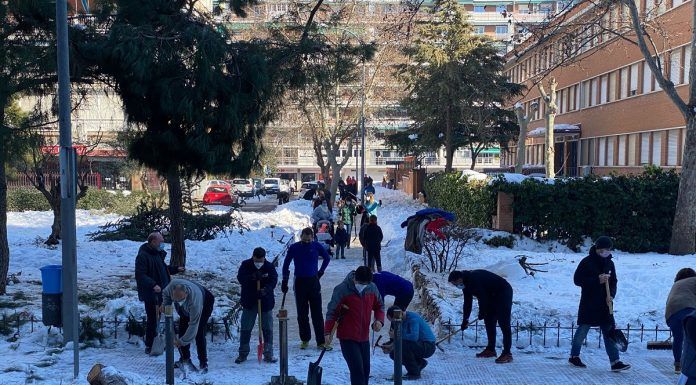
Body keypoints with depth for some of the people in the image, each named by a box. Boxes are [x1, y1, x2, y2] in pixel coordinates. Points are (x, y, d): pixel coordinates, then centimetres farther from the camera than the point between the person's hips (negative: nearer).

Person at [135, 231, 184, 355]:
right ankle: (149, 346, 11)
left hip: (162, 293, 9)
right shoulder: (143, 256, -19)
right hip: (150, 295, -9)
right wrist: (152, 285, -35)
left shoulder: (158, 254, 11)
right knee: (152, 320, -1)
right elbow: (140, 275, -25)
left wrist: (176, 269, 13)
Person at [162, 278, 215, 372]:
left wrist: (182, 341, -33)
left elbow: (193, 325, -38)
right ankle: (185, 359, 16)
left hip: (205, 304, -6)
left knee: (199, 334, -15)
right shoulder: (173, 284, -34)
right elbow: (165, 293, -6)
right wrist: (165, 305, -20)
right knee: (182, 330, 1)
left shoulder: (195, 302, -47)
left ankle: (203, 363, -5)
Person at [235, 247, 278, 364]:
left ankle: (268, 354, 13)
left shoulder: (269, 266, -4)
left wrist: (265, 290, -30)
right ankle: (243, 353, 15)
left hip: (266, 302, 0)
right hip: (249, 302, 0)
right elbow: (240, 278, -14)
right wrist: (253, 277, -30)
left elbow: (273, 280, -13)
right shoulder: (245, 265, -3)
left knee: (268, 329, 3)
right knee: (246, 328, 4)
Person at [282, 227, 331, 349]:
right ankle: (305, 339, 18)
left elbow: (327, 258, 15)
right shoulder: (294, 247, -2)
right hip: (299, 282, 1)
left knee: (317, 313, -1)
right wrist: (284, 282, 5)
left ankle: (321, 341, 2)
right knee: (302, 314, 6)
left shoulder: (316, 246, -2)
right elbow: (286, 264, 7)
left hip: (313, 282, -1)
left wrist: (320, 272, 8)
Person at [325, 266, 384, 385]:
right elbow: (332, 311, -11)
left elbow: (379, 306, 13)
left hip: (364, 337, 6)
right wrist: (327, 332, -17)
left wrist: (379, 320, -6)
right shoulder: (342, 290, -16)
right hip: (347, 338, -6)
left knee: (365, 370, 13)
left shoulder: (372, 288, -2)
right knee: (357, 369, -13)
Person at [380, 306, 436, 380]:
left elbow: (414, 337, -37)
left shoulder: (413, 318, -23)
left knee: (403, 344, -31)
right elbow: (402, 338, 7)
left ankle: (414, 373, -16)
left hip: (428, 347, -9)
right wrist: (390, 346, -10)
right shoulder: (402, 321, 4)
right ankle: (419, 363, 14)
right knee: (393, 354, 2)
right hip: (419, 346, 9)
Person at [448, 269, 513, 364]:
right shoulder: (466, 283, 4)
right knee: (489, 321, 10)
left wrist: (481, 313, -11)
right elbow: (467, 302, 11)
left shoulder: (473, 279, -28)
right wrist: (465, 320, 11)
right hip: (493, 295, 10)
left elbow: (482, 297, -26)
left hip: (504, 293, -10)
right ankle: (491, 349, 18)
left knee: (503, 323, -13)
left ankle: (507, 354, -14)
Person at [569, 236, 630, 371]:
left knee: (609, 332, 1)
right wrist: (597, 280, -20)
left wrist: (611, 295, -4)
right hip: (588, 303, -5)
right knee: (583, 329, 4)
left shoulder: (610, 263, 8)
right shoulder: (587, 262, -9)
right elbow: (577, 279, -11)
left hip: (604, 304, 5)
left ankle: (615, 362, 2)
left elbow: (613, 282, 15)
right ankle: (574, 356, 20)